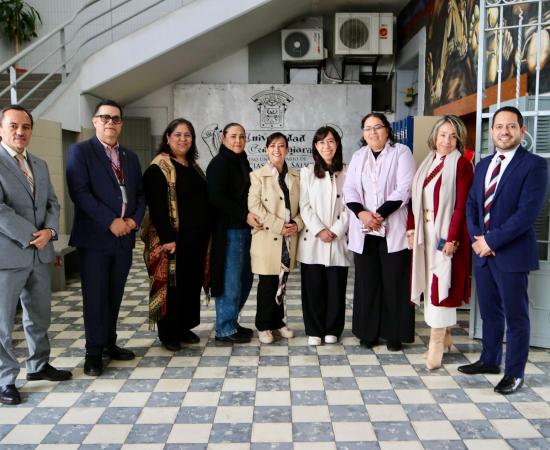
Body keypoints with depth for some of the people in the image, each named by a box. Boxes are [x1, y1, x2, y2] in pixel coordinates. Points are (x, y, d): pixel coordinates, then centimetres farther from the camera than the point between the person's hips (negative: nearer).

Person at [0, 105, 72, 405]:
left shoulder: (40, 165, 14)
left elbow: (52, 203, 13)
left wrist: (49, 231, -6)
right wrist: (31, 236, -15)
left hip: (40, 254, 7)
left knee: (40, 316, 17)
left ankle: (38, 366, 34)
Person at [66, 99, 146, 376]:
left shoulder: (130, 156, 16)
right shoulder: (80, 151, -3)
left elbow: (140, 193, 15)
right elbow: (79, 192, -14)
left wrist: (135, 219, -4)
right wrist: (111, 221, -18)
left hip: (124, 237, 5)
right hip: (94, 237, -5)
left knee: (114, 296, 12)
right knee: (95, 297, 1)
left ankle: (109, 344, 25)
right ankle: (94, 352, 13)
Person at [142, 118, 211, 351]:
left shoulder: (193, 166, 15)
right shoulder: (159, 168, -8)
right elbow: (156, 206, -15)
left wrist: (206, 232, 12)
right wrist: (167, 238, -22)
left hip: (197, 238, 7)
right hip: (173, 238, -7)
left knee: (193, 282, 12)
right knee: (172, 284, 1)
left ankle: (185, 327, 26)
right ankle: (168, 333, 14)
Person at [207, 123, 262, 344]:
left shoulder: (242, 162, 18)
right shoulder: (219, 163, -8)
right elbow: (216, 197, -17)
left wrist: (250, 217, 12)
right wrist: (244, 215, -21)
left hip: (244, 229, 9)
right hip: (227, 230, -9)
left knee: (244, 279, 12)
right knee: (230, 280, -3)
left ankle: (231, 322, 25)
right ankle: (225, 330, 9)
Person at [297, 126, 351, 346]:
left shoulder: (347, 172, 4)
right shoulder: (306, 172, 7)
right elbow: (304, 206, 1)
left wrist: (336, 231, -10)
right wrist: (319, 230, -10)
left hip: (339, 240, 0)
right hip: (312, 240, 1)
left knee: (336, 287, 4)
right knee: (313, 287, 3)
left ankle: (332, 330, 18)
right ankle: (314, 330, 15)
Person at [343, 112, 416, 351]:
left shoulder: (401, 152, 1)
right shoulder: (358, 156, 15)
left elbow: (404, 189, -9)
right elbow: (349, 189, 6)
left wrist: (380, 214, -16)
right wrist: (361, 213, -12)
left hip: (393, 229, -3)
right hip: (363, 231, 4)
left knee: (394, 282, 1)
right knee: (366, 282, 6)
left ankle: (394, 334, 11)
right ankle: (368, 332, 15)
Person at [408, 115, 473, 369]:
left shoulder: (461, 164, -6)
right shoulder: (427, 164, 13)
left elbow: (462, 205, -13)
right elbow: (415, 199, 12)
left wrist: (452, 238, -19)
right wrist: (411, 229, 4)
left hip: (446, 235, -6)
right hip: (425, 234, 6)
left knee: (441, 284, -5)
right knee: (430, 283, 10)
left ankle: (436, 343, 3)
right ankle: (444, 336, 24)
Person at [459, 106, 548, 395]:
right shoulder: (483, 165, 13)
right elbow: (471, 205, 13)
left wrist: (492, 241, -18)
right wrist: (476, 237, -4)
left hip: (512, 253, -6)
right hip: (483, 251, 6)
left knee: (515, 315, 4)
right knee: (489, 312, 18)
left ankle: (514, 373, 17)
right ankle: (489, 360, 33)